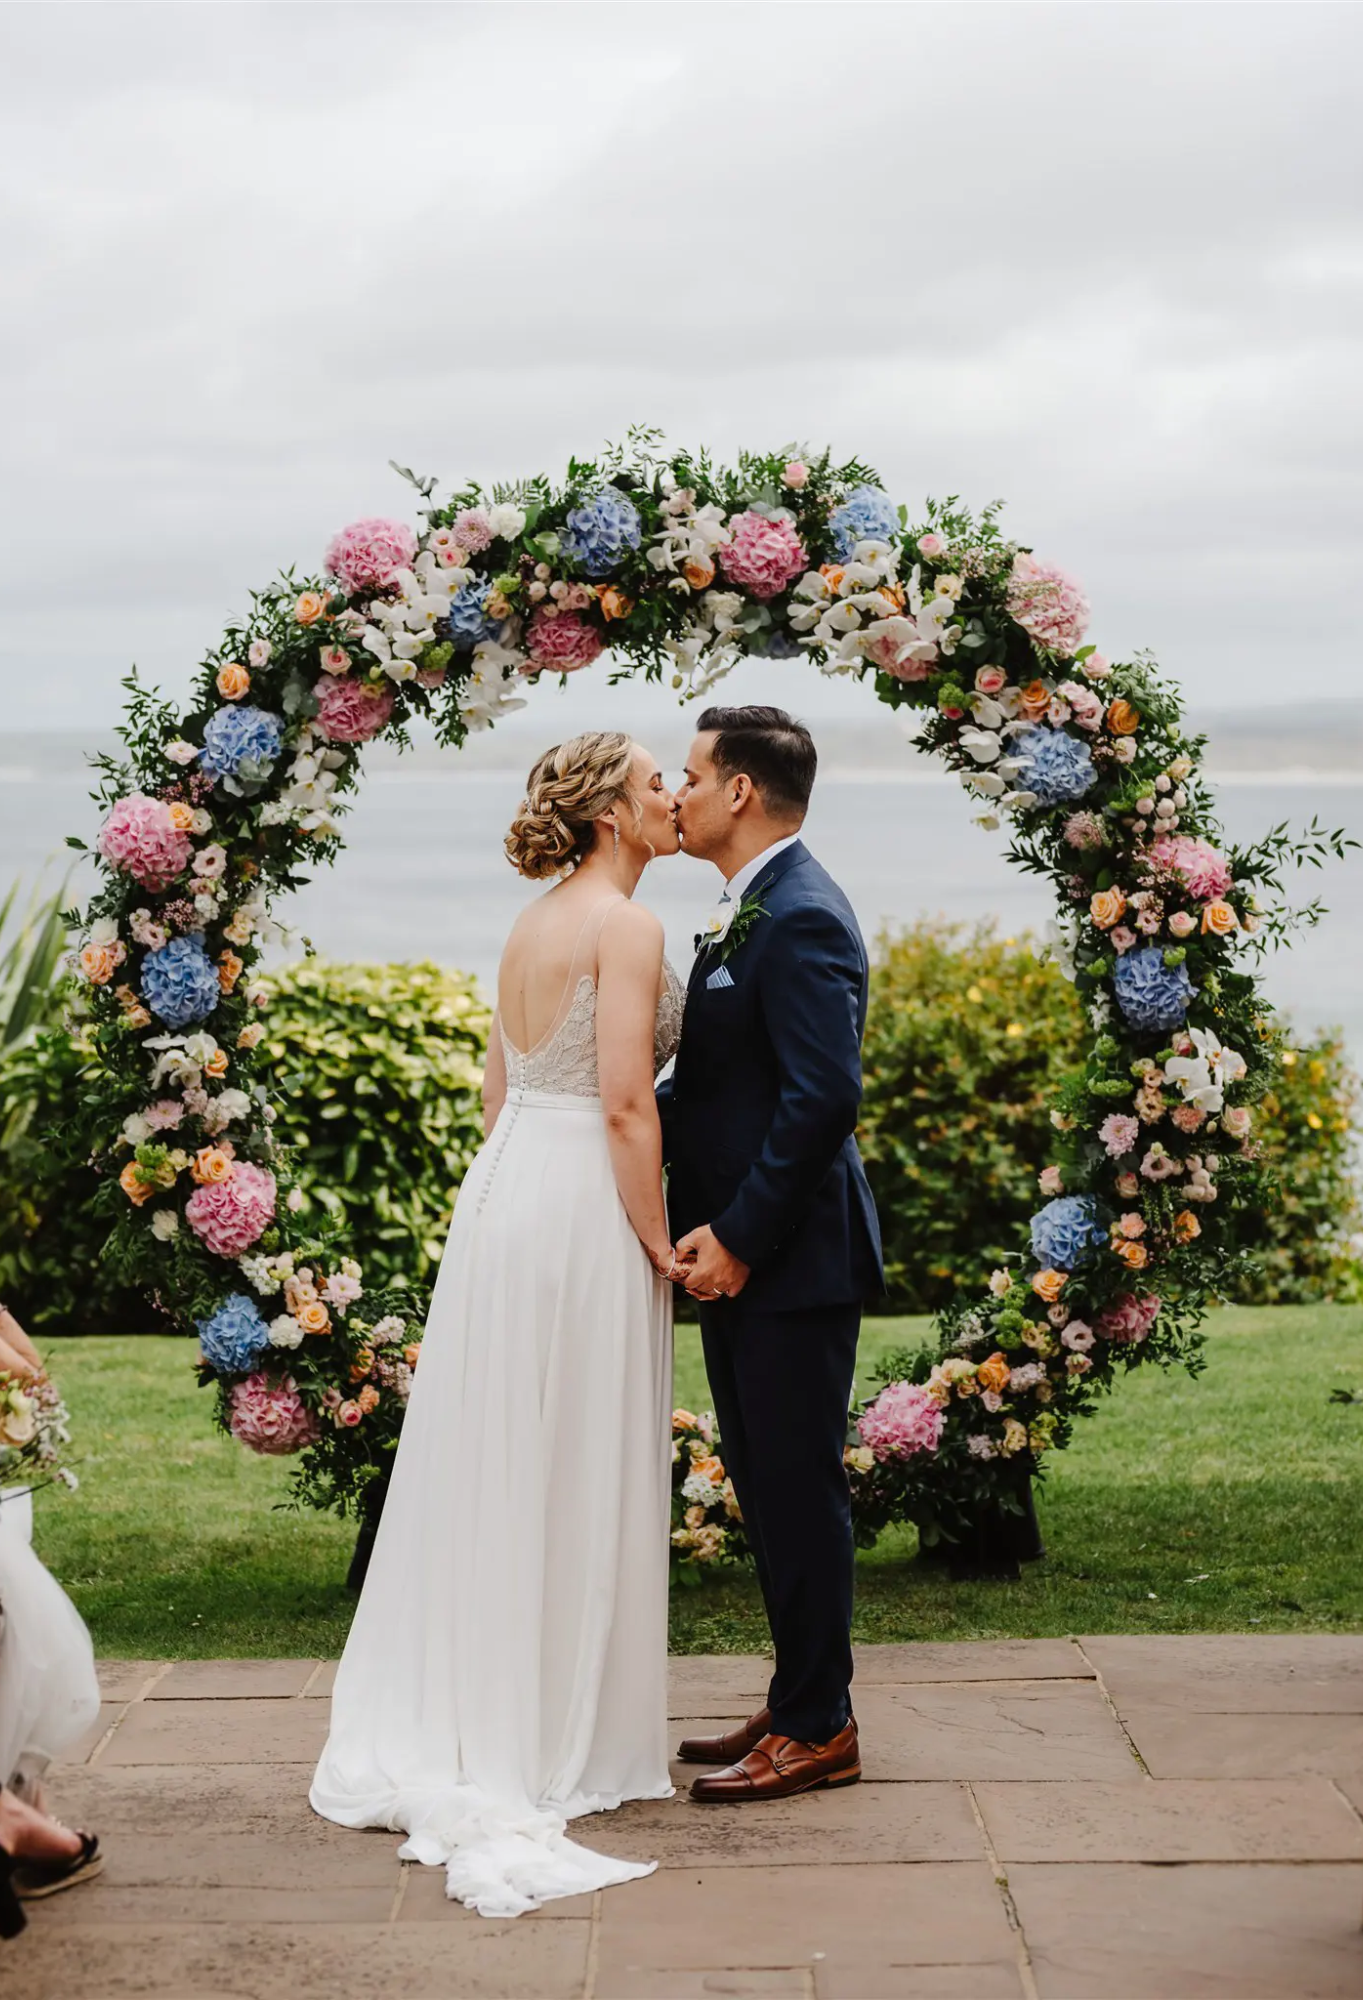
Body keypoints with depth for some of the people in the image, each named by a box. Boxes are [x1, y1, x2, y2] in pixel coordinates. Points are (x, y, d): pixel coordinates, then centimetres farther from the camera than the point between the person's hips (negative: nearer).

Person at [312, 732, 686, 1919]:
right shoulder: (625, 926, -12)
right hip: (582, 1210, -8)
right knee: (573, 1479, 1)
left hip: (503, 1196, 8)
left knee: (492, 1467, 13)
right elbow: (625, 1106, -17)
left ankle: (455, 1724, 21)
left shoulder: (532, 925, 14)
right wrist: (658, 1247, -11)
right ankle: (559, 1740, 9)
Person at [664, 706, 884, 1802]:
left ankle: (817, 1730, 9)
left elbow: (825, 1096, -23)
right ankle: (800, 1699, 27)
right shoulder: (751, 909, 15)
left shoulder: (802, 918, -17)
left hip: (790, 1259, -10)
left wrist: (740, 1238, -20)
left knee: (799, 1489, -1)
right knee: (769, 1489, 16)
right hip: (742, 1253, 10)